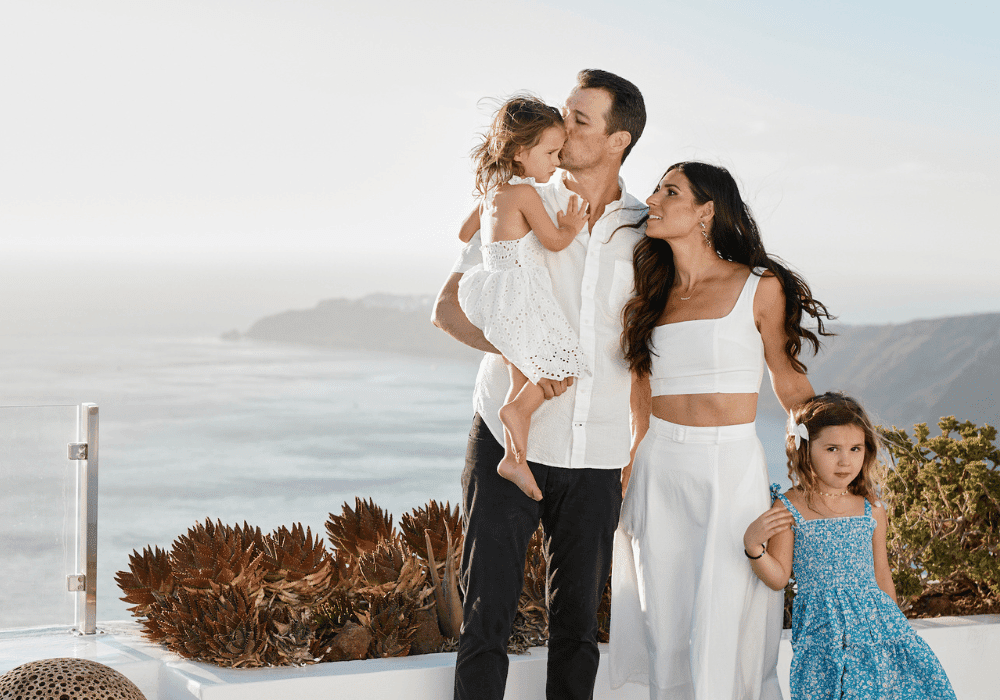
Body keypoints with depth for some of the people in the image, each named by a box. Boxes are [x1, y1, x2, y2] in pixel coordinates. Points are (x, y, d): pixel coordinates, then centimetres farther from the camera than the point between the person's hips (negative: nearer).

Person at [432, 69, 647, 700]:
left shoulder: (643, 233, 5)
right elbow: (449, 307, -1)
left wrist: (641, 451, 8)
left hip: (595, 458, 2)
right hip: (510, 442, -2)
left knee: (578, 625, 9)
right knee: (488, 618, -2)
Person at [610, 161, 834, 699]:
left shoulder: (759, 288, -2)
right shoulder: (654, 296, 11)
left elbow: (789, 383, 7)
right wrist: (622, 481, 9)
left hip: (730, 471, -4)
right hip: (659, 470, 4)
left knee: (721, 631, -6)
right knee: (665, 629, 5)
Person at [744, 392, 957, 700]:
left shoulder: (872, 511, 10)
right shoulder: (789, 509, -1)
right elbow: (778, 578, -3)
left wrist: (894, 625, 18)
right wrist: (753, 546, -19)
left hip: (874, 618, 4)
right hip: (823, 628, -4)